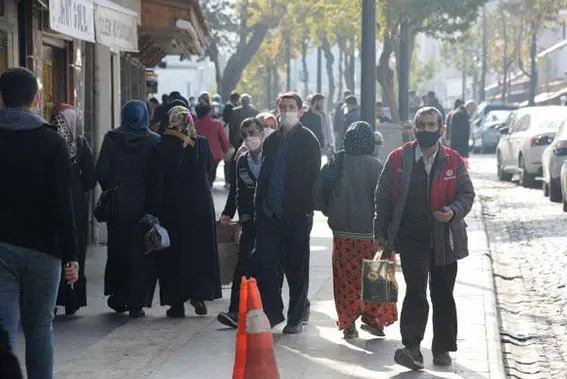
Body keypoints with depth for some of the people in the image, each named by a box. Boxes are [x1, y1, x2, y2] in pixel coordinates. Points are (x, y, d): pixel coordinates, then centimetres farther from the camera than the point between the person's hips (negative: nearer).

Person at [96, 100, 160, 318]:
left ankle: (117, 298, 20)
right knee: (140, 253, 4)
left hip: (118, 202, 1)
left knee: (117, 251, 15)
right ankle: (136, 302, 1)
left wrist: (110, 190, 10)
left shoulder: (111, 138, -4)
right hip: (144, 204, -1)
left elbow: (101, 171, -6)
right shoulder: (154, 141, -6)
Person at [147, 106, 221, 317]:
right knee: (200, 250, 13)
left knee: (173, 253, 6)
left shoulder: (162, 147, -10)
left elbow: (156, 181, -11)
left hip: (171, 206, -2)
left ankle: (177, 301, 4)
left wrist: (154, 211, -8)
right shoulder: (202, 143, -3)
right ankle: (199, 294, 3)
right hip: (201, 204, 2)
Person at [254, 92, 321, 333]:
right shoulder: (272, 140, 13)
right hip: (270, 212, 5)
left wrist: (306, 209, -14)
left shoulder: (307, 140, -3)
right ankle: (272, 311, 12)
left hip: (296, 214, -5)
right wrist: (260, 205, 8)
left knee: (296, 267, 4)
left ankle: (297, 316, 15)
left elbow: (312, 177, -8)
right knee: (264, 262, 0)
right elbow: (264, 175, 16)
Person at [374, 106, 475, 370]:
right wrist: (381, 232, 4)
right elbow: (383, 196, 7)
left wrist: (454, 211, -16)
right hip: (412, 238, -2)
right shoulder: (398, 159, 2)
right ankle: (412, 348, -18)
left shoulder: (453, 161, 4)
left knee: (443, 294, 10)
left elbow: (467, 194, 6)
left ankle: (442, 348, 23)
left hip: (444, 238, 2)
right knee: (416, 290, -15)